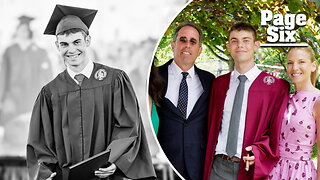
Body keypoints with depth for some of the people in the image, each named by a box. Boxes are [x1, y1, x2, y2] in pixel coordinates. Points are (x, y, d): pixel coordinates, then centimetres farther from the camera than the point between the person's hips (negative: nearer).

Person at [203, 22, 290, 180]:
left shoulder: (277, 87, -1)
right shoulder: (218, 84, 12)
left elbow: (276, 131, -1)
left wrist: (258, 151, -17)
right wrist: (206, 165, 7)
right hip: (218, 167, 3)